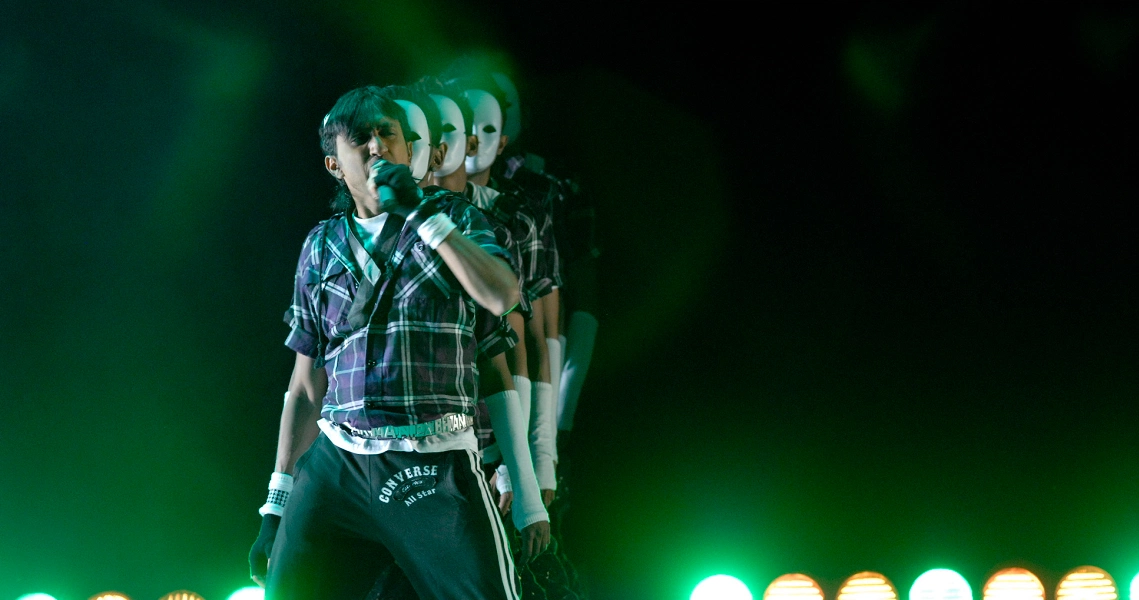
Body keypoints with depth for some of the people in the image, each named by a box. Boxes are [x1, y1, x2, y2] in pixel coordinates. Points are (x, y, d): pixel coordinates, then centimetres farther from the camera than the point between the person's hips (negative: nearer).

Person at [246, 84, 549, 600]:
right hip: (335, 466, 3)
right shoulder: (322, 247, 16)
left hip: (435, 472, -2)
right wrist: (277, 503, 14)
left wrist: (421, 213, -9)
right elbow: (307, 385, 18)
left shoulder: (454, 220, 10)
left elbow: (503, 296, -12)